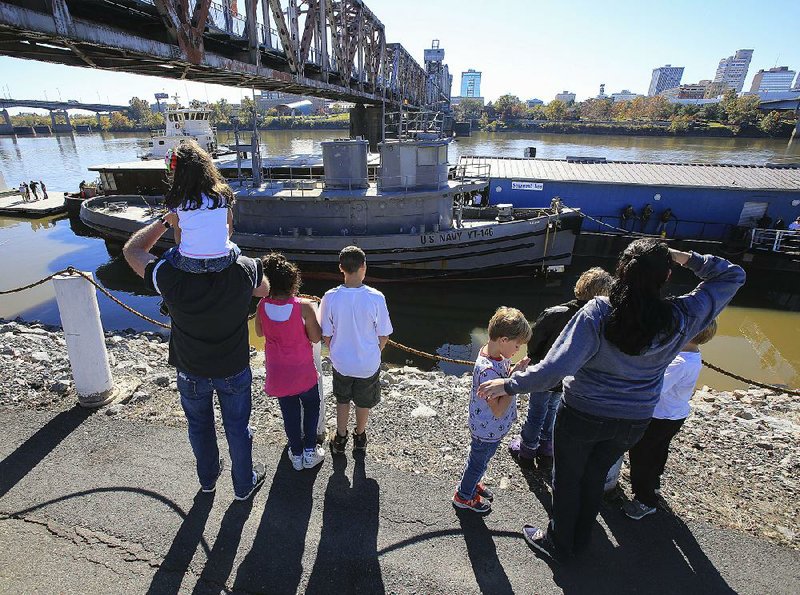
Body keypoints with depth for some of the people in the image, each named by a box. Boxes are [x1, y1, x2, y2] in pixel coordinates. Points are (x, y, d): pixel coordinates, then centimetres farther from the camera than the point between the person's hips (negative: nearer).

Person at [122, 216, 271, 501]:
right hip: (234, 370, 0)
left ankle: (208, 478, 50)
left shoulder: (172, 277, -29)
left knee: (199, 425, 26)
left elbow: (131, 250, -9)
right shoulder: (244, 270, -28)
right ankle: (244, 483, 41)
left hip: (191, 371, 1)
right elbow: (266, 291, -3)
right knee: (237, 427, 20)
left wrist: (165, 221, -7)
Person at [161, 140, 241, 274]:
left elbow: (178, 236, 6)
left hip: (189, 264, -1)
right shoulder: (223, 193, 2)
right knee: (235, 250, 35)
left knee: (167, 256, 31)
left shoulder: (176, 199, 0)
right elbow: (230, 230, 9)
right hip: (223, 262, 1)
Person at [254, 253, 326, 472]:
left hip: (277, 371, 3)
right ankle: (310, 452, 29)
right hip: (303, 371, -3)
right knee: (311, 406, 22)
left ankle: (297, 454, 35)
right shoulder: (303, 307, -25)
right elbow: (316, 338, -13)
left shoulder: (263, 305, -14)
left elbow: (260, 332, 4)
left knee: (289, 412, 21)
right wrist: (314, 314, -2)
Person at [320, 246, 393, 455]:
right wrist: (374, 353, 8)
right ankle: (360, 437, 46)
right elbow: (383, 337, -13)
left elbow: (326, 336, -8)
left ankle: (340, 439, 41)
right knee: (364, 403, 25)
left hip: (341, 362, 1)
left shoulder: (330, 297, -19)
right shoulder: (376, 298, -23)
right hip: (368, 364, -1)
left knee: (342, 400, 27)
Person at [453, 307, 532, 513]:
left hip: (491, 427, 8)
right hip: (487, 431, -8)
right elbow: (498, 410, -33)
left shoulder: (497, 353, -10)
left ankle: (471, 484, 57)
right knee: (478, 462, 18)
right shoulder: (487, 370, -38)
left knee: (478, 458, 31)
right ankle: (463, 496, 44)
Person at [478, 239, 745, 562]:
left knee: (567, 478, 20)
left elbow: (555, 368, -32)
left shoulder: (598, 313, -29)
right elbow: (733, 275, -2)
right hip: (634, 422, 4)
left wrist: (510, 385, -23)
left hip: (583, 416, -4)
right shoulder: (681, 318, -18)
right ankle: (580, 539, 50)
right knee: (595, 475, 28)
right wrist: (687, 258, -12)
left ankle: (559, 543, 43)